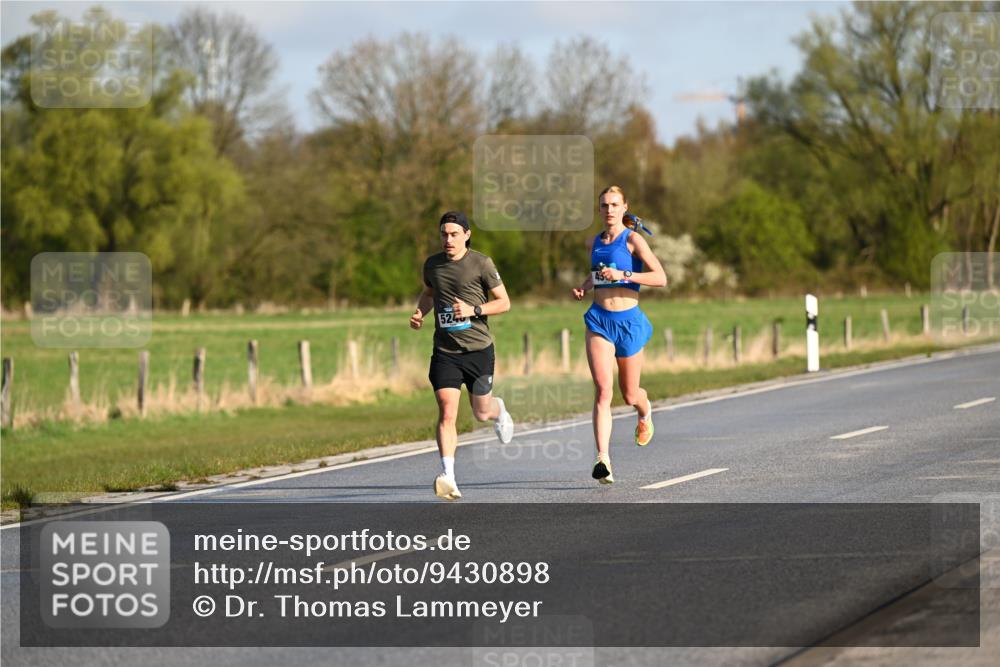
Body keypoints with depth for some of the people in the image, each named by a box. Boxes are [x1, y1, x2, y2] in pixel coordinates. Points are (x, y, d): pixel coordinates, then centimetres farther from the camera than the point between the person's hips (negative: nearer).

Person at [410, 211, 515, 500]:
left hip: (478, 349, -2)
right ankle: (448, 478, -22)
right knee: (447, 413, -15)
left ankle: (498, 410, 51)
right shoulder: (432, 264, 6)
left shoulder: (482, 264, -6)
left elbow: (504, 302, -3)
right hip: (445, 352, 2)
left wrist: (473, 309, -18)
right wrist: (419, 313, 6)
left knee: (481, 412, 12)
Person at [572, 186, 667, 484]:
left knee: (629, 394, 12)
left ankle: (645, 412, 51)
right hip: (599, 320, 3)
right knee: (603, 390, -15)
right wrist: (585, 286, 10)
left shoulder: (632, 240, -6)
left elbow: (660, 278, -15)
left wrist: (622, 275, -23)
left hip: (629, 321, -3)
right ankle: (603, 460, -22)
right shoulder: (593, 243, 10)